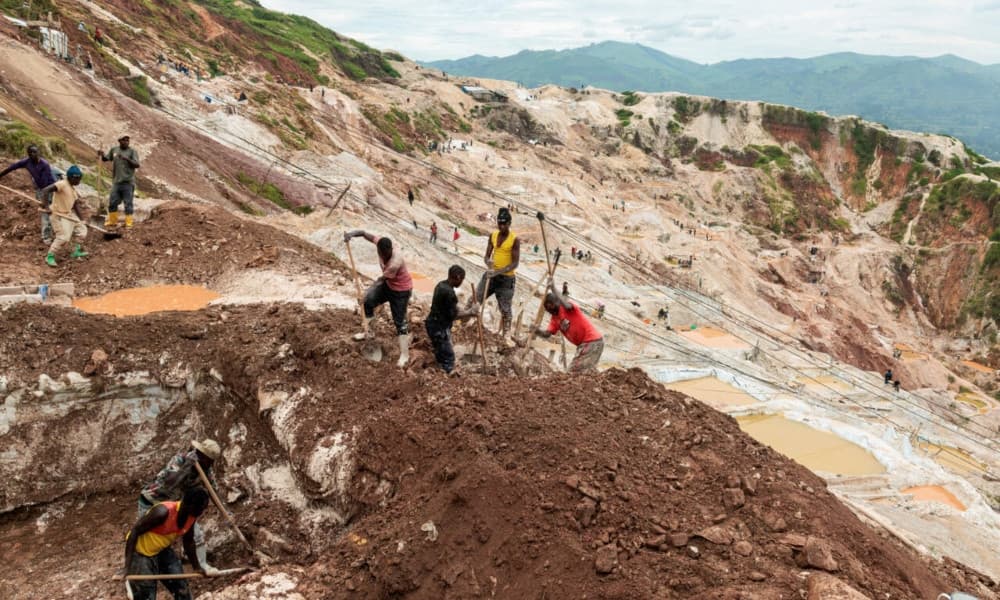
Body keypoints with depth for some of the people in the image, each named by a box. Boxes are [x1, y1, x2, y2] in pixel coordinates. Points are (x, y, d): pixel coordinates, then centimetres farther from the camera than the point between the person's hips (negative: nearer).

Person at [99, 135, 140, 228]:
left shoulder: (132, 151, -1)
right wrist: (101, 155, -3)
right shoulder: (114, 150, 11)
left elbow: (137, 165, -10)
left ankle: (128, 222, 3)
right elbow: (105, 159, 18)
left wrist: (127, 159, -23)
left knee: (128, 203, -3)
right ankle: (112, 221, 23)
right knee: (112, 202, 10)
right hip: (116, 182, 4)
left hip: (128, 182, -4)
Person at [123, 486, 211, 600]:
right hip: (141, 552, -7)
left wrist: (197, 567, 13)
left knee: (182, 589, 7)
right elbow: (134, 531, -26)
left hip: (163, 550, 7)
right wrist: (128, 565, -28)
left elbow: (188, 541, 5)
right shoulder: (163, 512, -34)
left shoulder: (191, 516, -12)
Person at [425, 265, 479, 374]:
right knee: (448, 357, -4)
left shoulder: (441, 285, 5)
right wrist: (471, 312, -7)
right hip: (439, 328, -10)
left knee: (441, 356, 19)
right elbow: (453, 315, -19)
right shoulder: (449, 292, -25)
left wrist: (466, 310, 8)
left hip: (434, 324, 10)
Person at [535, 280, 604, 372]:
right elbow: (547, 333, -2)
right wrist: (537, 330, -23)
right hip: (583, 344, 10)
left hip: (593, 341, -10)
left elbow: (567, 305, -36)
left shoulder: (566, 309, -10)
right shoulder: (554, 319, 12)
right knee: (574, 369, 15)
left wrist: (553, 289, -31)